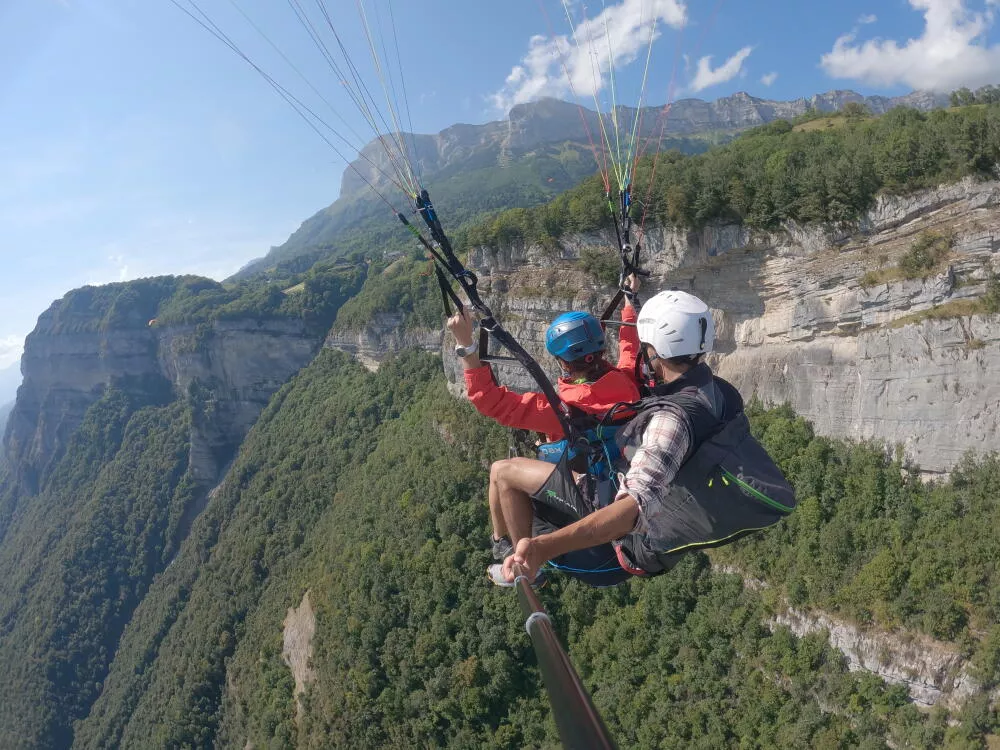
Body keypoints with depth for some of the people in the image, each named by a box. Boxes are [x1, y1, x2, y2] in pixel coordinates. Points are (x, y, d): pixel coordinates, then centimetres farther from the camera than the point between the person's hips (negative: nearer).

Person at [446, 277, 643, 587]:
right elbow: (631, 347, 13)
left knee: (502, 472, 1)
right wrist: (629, 298, 25)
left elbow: (489, 399, -26)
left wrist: (465, 344, -26)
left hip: (591, 492, -8)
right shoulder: (625, 380, -11)